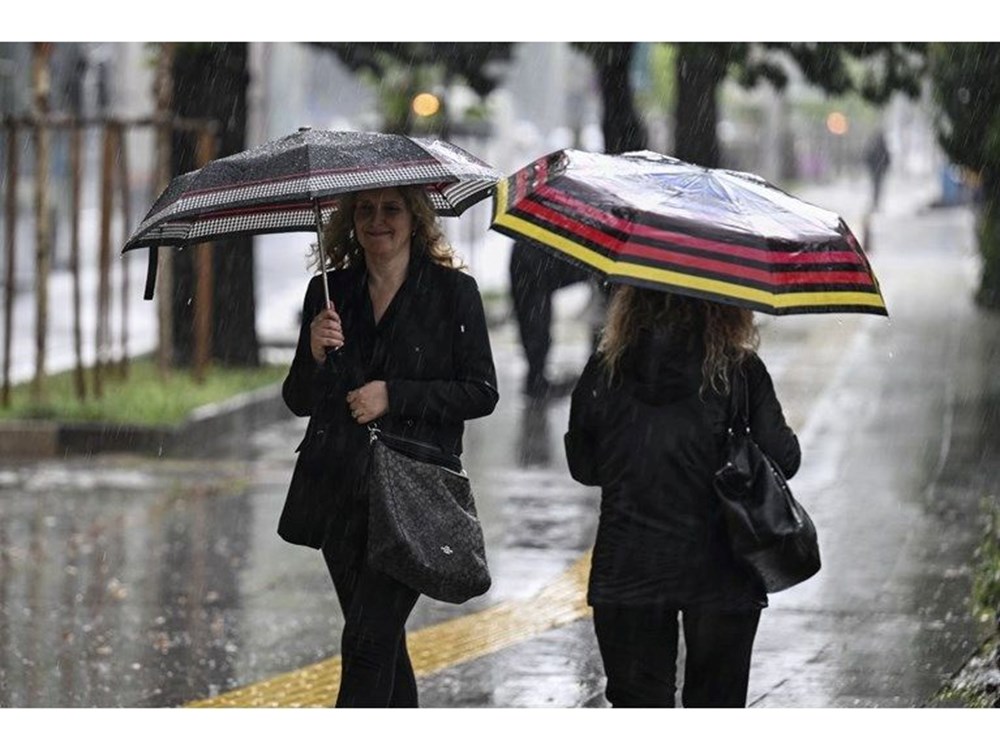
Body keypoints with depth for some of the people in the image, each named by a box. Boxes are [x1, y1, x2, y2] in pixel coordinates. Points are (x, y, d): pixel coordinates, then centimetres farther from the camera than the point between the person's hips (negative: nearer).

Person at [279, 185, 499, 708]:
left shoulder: (454, 292, -1)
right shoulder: (329, 292, 10)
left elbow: (481, 393, -3)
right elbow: (298, 400, 10)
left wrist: (394, 395, -12)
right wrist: (316, 354, -10)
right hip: (339, 488, 5)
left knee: (367, 643, -13)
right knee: (382, 641, 12)